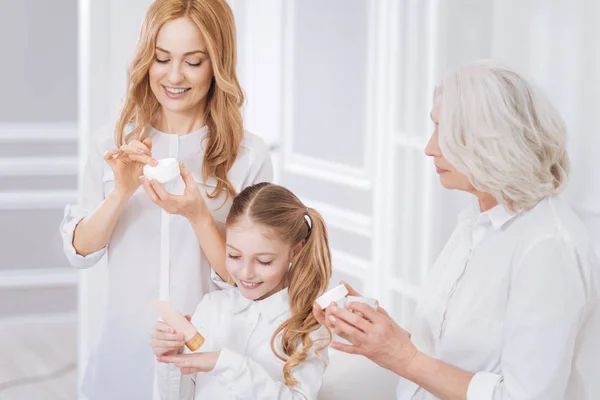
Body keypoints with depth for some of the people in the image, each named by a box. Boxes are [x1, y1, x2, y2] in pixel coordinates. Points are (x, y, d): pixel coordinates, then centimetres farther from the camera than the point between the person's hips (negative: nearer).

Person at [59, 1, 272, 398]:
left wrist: (197, 215, -25)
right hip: (125, 352, 2)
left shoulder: (249, 156, -10)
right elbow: (80, 252, -1)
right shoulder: (115, 144, -2)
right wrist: (122, 192, -18)